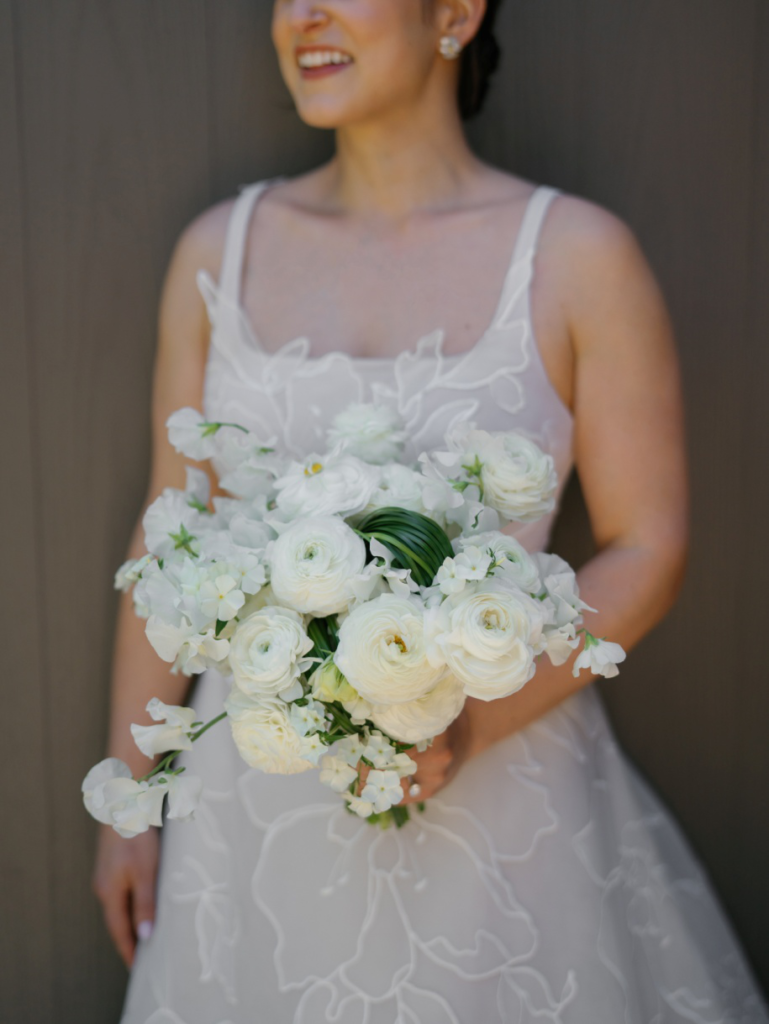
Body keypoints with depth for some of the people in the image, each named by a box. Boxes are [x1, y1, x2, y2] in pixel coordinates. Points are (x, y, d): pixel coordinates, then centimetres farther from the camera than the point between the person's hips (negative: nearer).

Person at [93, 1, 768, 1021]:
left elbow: (648, 547, -6)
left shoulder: (580, 255, -8)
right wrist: (127, 799, 6)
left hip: (500, 787, -2)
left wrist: (474, 722, -19)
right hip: (261, 801, 3)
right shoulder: (219, 249, 0)